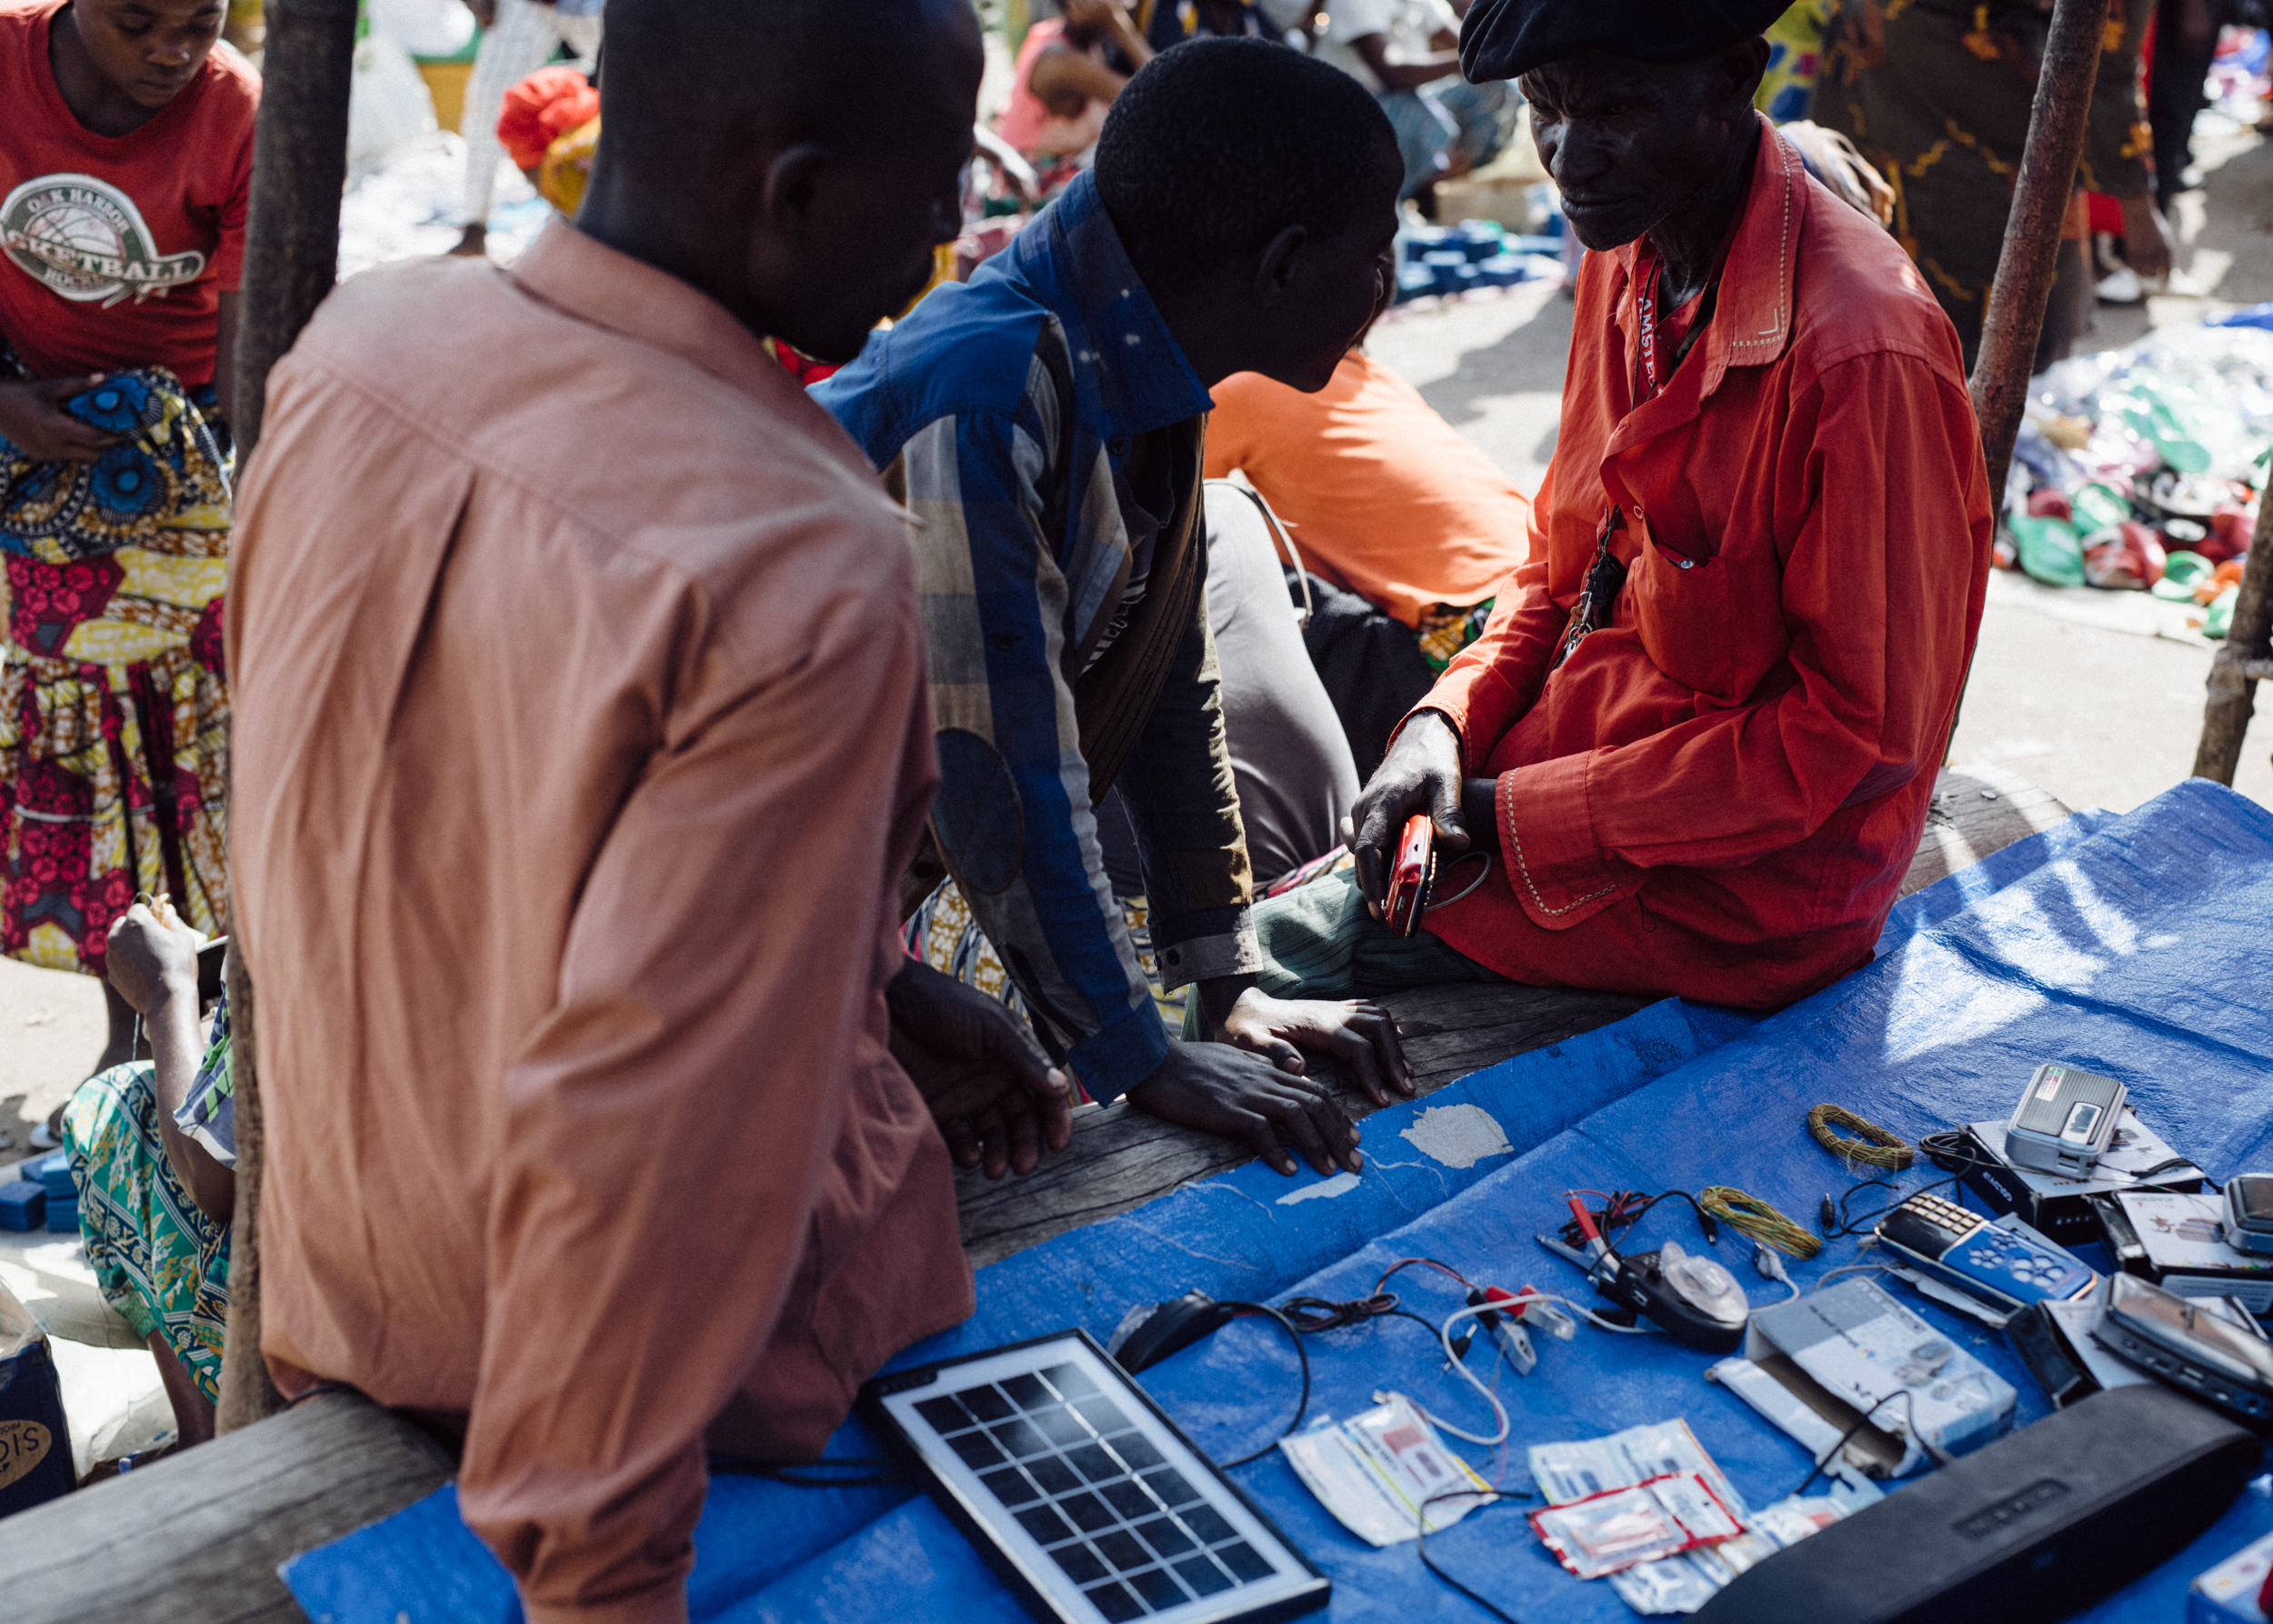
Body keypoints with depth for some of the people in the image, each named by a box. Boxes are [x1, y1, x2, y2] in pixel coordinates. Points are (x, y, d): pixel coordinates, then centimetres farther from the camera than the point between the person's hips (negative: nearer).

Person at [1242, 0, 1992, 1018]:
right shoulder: (1626, 259, 1)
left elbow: (1858, 734, -22)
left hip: (1736, 890, -8)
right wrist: (1449, 722, -7)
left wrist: (1521, 817, -19)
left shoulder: (1861, 357, -26)